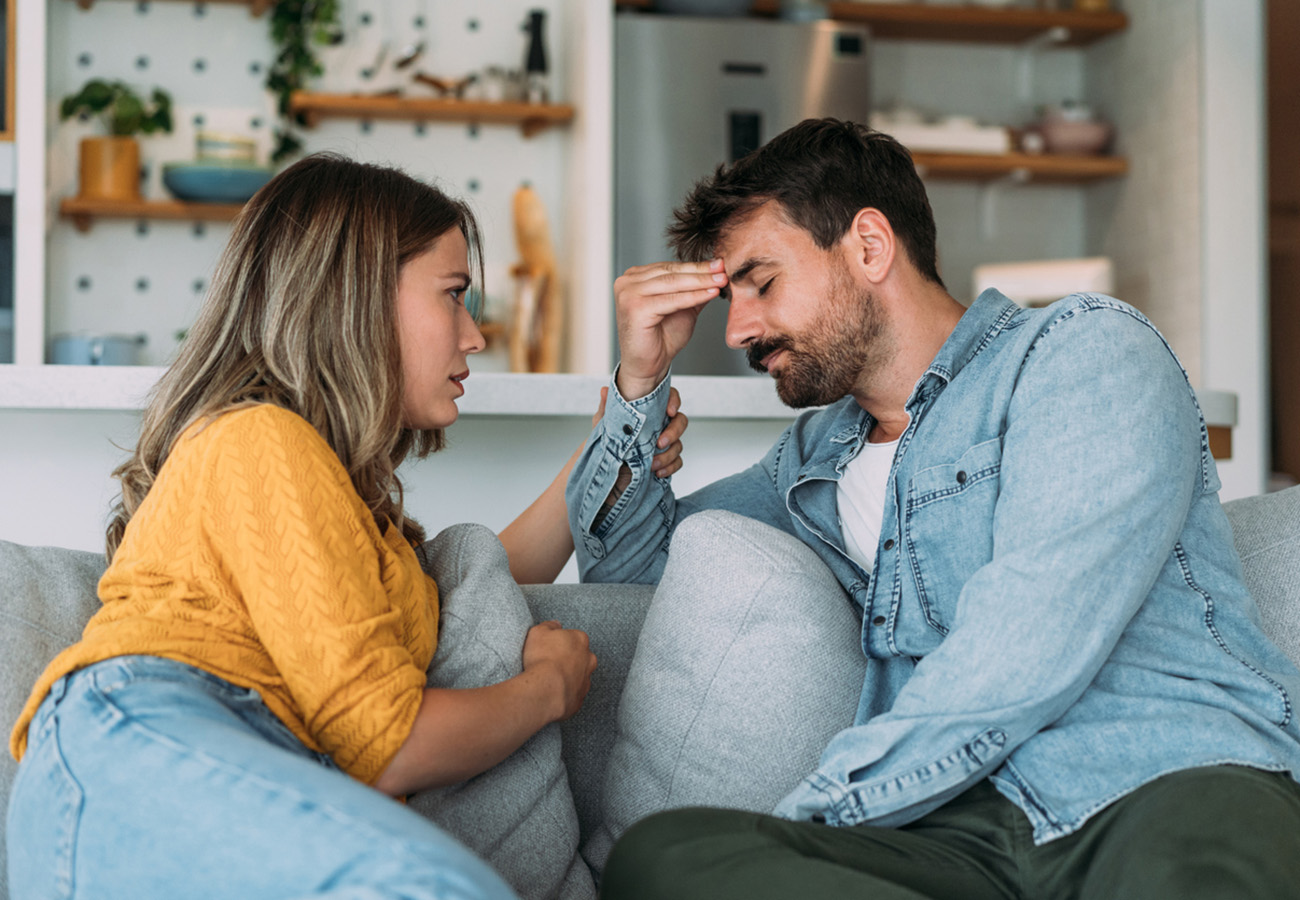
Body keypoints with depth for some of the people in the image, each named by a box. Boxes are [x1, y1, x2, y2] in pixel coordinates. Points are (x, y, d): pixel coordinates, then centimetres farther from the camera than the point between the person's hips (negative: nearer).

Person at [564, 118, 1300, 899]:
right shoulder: (814, 461, 28)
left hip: (1184, 781, -8)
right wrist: (640, 379, 22)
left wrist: (803, 815, -9)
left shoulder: (1086, 347, 4)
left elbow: (1027, 656, -10)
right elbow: (629, 560, 39)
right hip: (975, 827, 8)